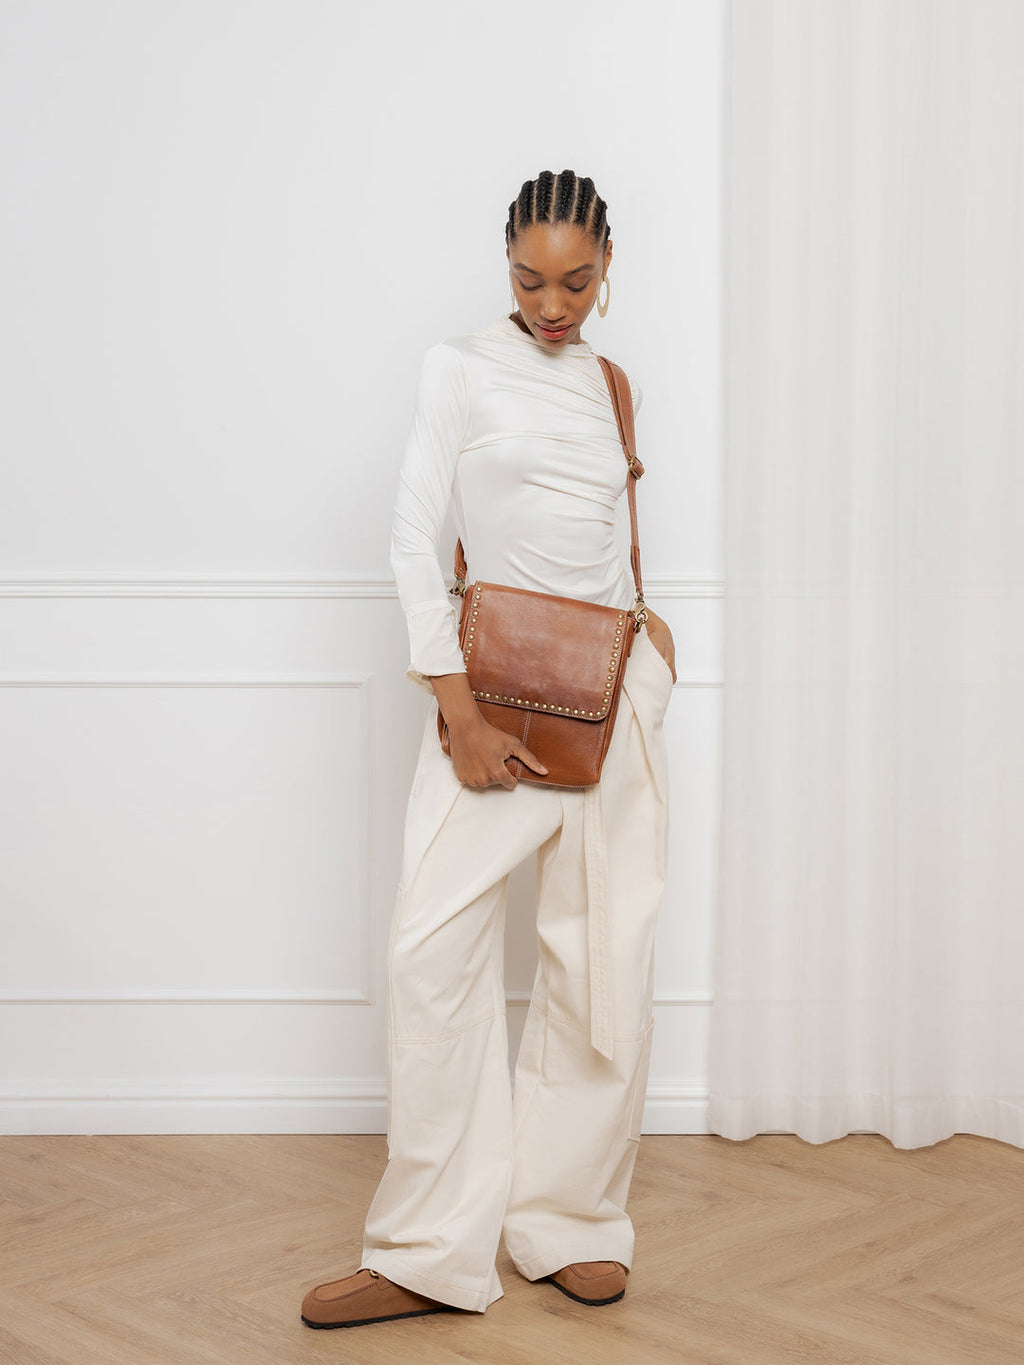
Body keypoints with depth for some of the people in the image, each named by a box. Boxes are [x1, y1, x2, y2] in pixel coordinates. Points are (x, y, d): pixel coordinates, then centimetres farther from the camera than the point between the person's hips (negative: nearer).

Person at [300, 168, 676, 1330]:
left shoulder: (608, 384, 14)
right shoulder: (461, 367, -1)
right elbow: (413, 541, -8)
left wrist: (642, 618, 5)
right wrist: (459, 714, -14)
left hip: (613, 682, 4)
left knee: (602, 957, 2)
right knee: (435, 945, -13)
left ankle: (569, 1227, 14)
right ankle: (432, 1254, -6)